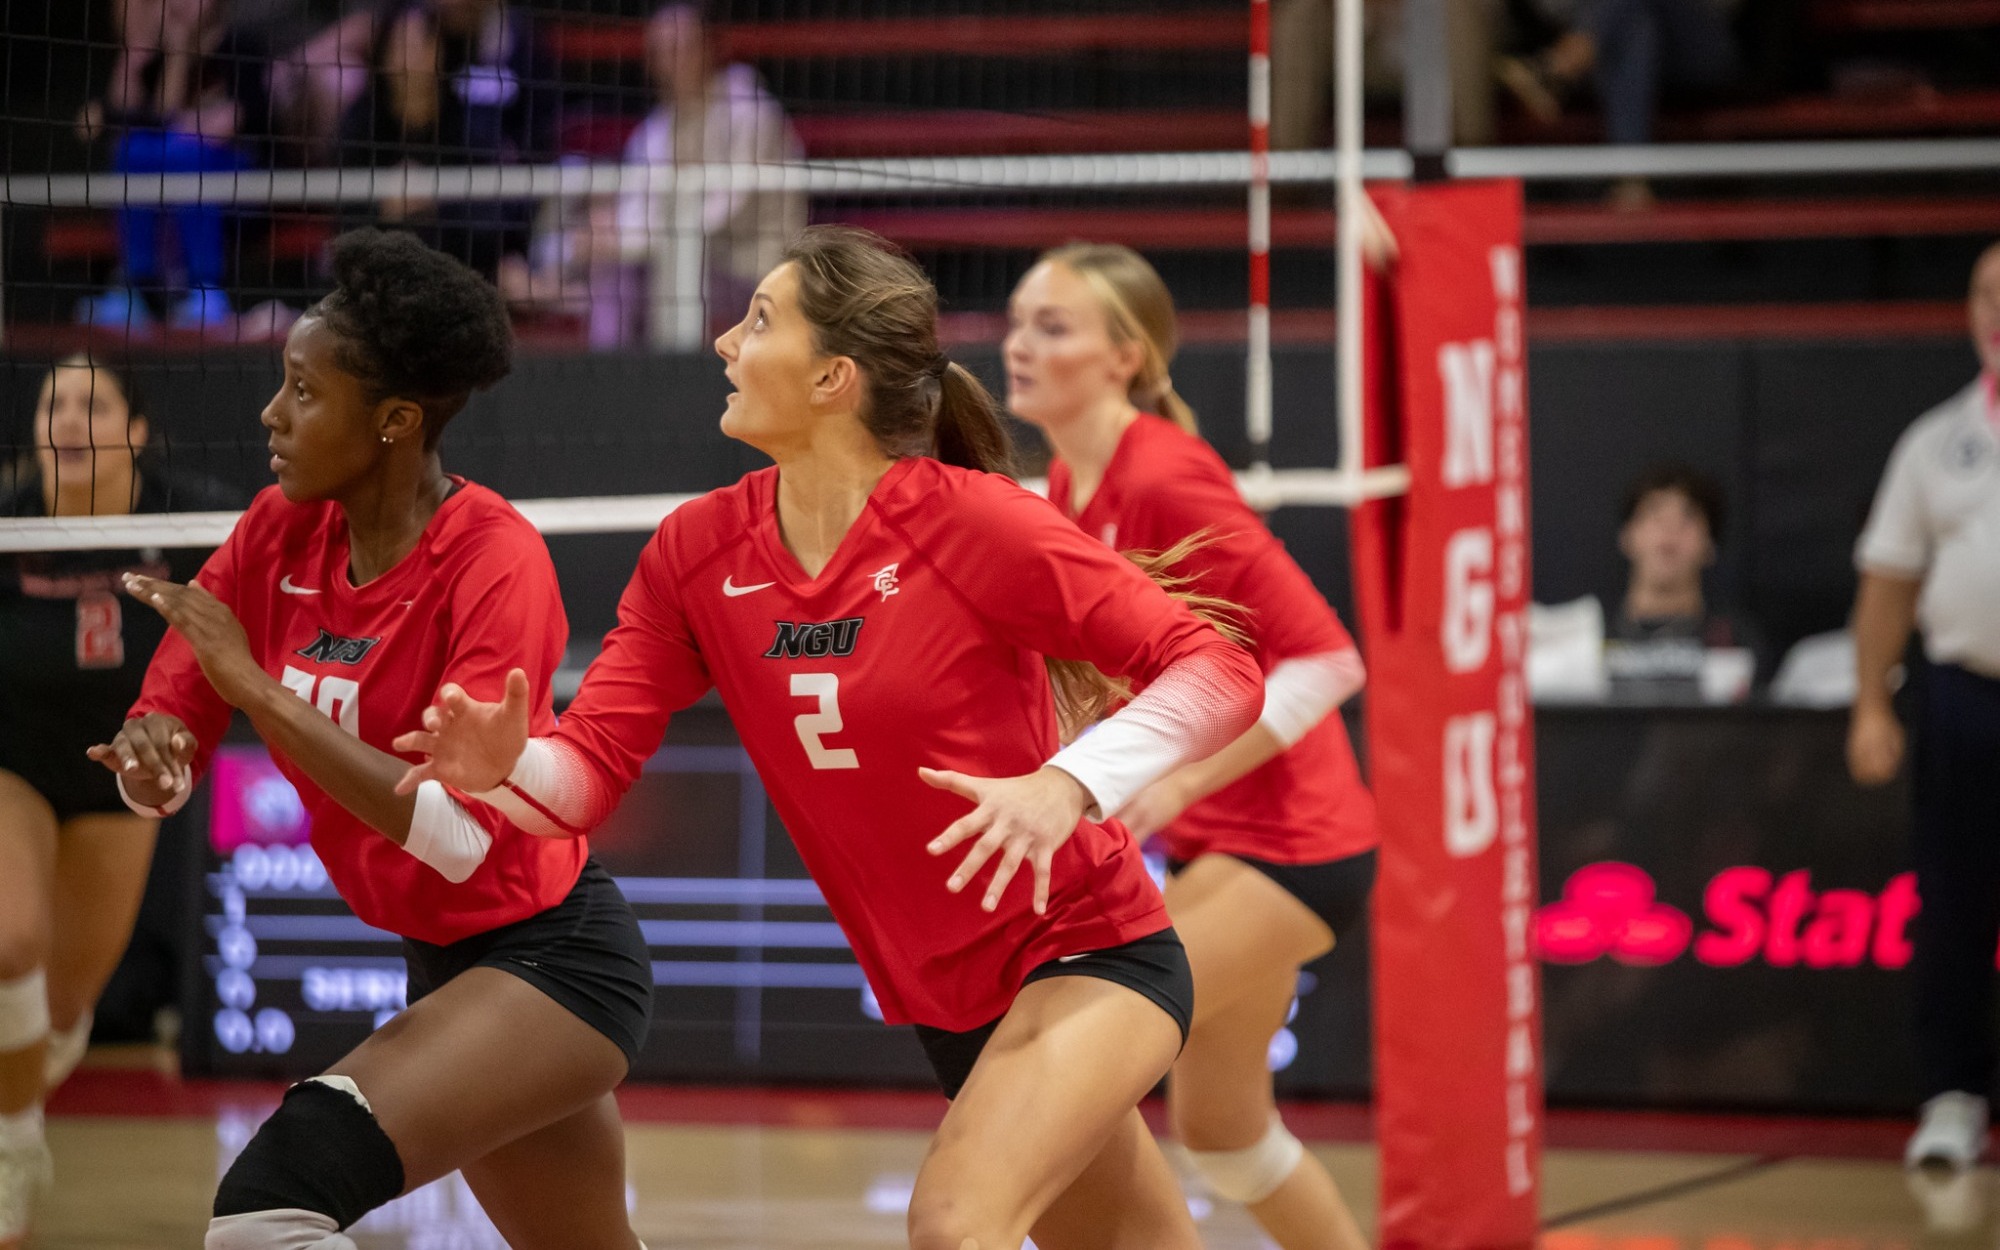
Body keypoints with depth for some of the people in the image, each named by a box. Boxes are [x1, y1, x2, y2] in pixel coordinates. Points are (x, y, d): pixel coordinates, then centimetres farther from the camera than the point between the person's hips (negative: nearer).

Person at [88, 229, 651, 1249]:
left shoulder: (495, 561, -21)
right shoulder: (279, 533, -2)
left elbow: (461, 832, -30)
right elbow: (163, 766, -1)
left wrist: (254, 686, -31)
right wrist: (148, 753, -25)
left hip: (554, 958, -8)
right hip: (443, 963, 8)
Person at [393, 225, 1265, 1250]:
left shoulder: (971, 523, -19)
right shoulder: (697, 553, -2)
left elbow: (1221, 671, -20)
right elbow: (588, 772, -5)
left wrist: (1066, 786, -36)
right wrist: (505, 765, -29)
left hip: (1086, 950, -6)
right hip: (943, 1004, 6)